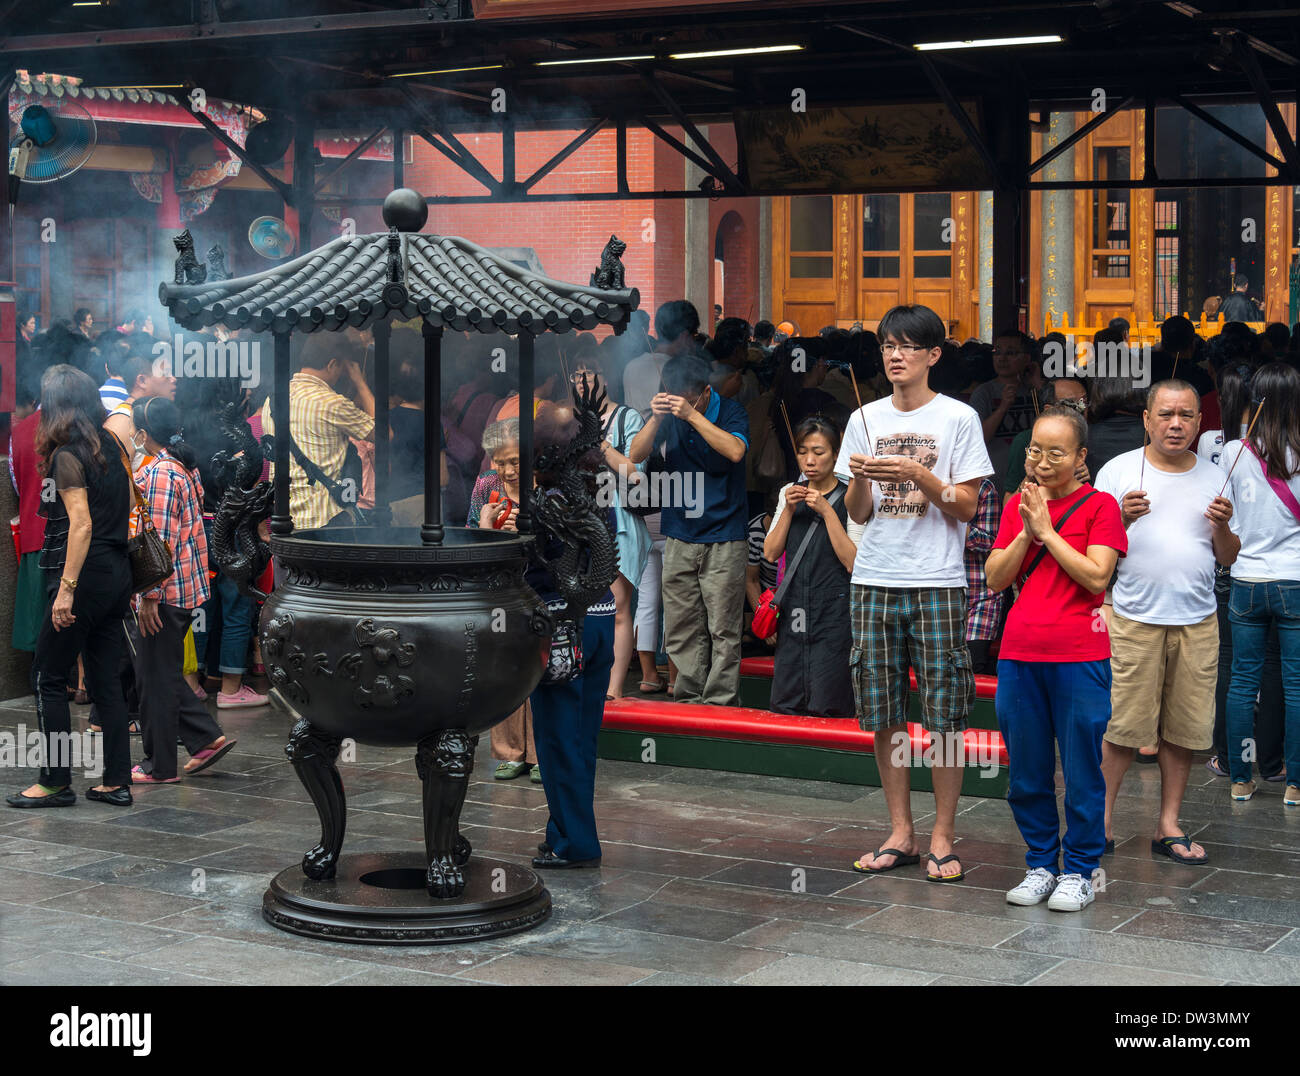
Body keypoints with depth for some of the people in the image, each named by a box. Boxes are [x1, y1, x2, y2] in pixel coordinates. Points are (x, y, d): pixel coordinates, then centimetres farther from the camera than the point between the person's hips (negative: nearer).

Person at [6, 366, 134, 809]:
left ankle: (56, 781, 6)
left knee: (48, 677, 3)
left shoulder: (67, 456, -13)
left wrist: (66, 589, -21)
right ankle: (116, 781, 12)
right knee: (105, 679, 11)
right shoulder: (110, 445, 10)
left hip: (86, 574, -8)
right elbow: (128, 505, 16)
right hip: (118, 573, 8)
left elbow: (81, 524, -20)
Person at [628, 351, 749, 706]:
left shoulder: (730, 412, -5)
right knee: (681, 629, 5)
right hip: (679, 539, 4)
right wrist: (655, 419, -18)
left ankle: (719, 703, 2)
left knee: (723, 629, -3)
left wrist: (692, 415, -25)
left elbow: (735, 451, -23)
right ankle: (688, 700, 13)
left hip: (723, 540, -3)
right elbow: (635, 456, -2)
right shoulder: (667, 416, 4)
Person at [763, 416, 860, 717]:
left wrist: (827, 511, -14)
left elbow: (853, 562, -11)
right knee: (784, 706, 3)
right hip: (793, 608, 5)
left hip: (833, 611, -5)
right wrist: (788, 510, -5)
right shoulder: (790, 494, 12)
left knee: (826, 709, -8)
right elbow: (771, 553, 7)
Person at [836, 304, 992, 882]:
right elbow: (858, 514, 11)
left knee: (944, 713, -4)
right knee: (884, 713, 5)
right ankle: (900, 833, 14)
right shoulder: (865, 419, 11)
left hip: (937, 583, -4)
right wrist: (859, 478, -9)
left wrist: (916, 474, -16)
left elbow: (966, 507, -2)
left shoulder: (958, 418, 1)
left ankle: (942, 838, 4)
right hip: (874, 580, 4)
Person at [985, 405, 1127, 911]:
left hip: (1079, 659, -4)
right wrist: (1026, 532, -7)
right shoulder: (1018, 504, 11)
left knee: (1081, 770, 2)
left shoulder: (1099, 505, -1)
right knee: (1027, 772, 9)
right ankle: (1040, 864, 22)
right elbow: (995, 579, 6)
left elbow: (1096, 576, -12)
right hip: (1019, 655, 4)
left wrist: (1048, 530, -11)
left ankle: (1079, 870, 13)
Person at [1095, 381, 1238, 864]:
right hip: (1135, 619, -3)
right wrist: (1123, 518, -17)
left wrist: (1222, 527, -7)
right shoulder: (1119, 471, 2)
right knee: (1123, 726, -5)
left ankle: (1168, 826, 15)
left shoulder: (1213, 478, 11)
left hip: (1198, 621, 3)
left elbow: (1229, 557, 14)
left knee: (1184, 729, 6)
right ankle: (1100, 820, 7)